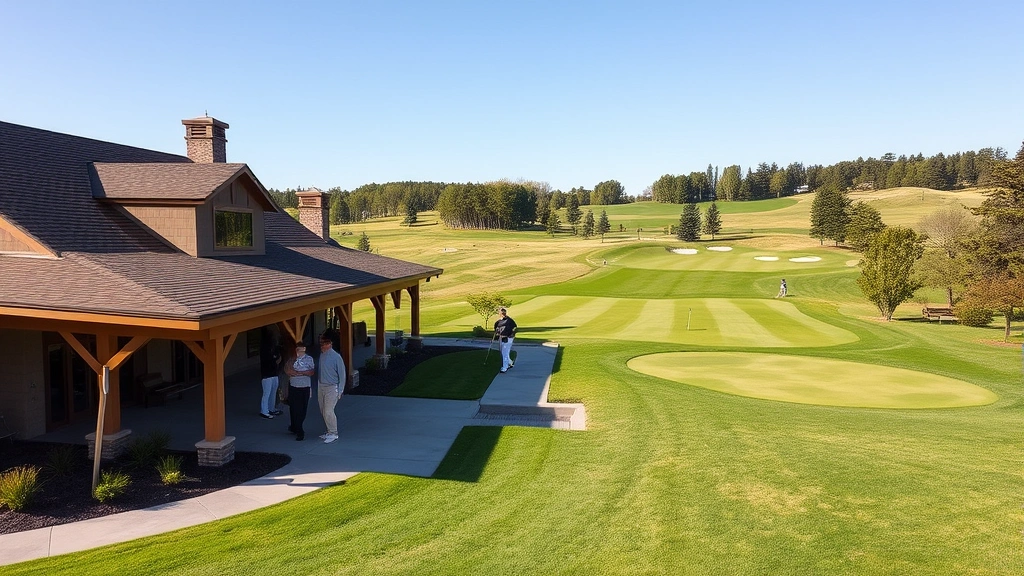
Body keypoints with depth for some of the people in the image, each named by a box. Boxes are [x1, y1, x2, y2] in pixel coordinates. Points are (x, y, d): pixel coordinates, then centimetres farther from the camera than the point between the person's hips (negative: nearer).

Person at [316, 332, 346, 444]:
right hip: (321, 387, 7)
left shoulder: (336, 357, -14)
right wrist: (318, 386, 10)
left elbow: (342, 374, -11)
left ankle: (333, 434, 2)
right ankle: (329, 432, 24)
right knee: (323, 412, 11)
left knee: (328, 412, -12)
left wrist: (340, 391, -12)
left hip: (331, 388, -7)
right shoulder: (322, 355, 5)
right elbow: (321, 371, 11)